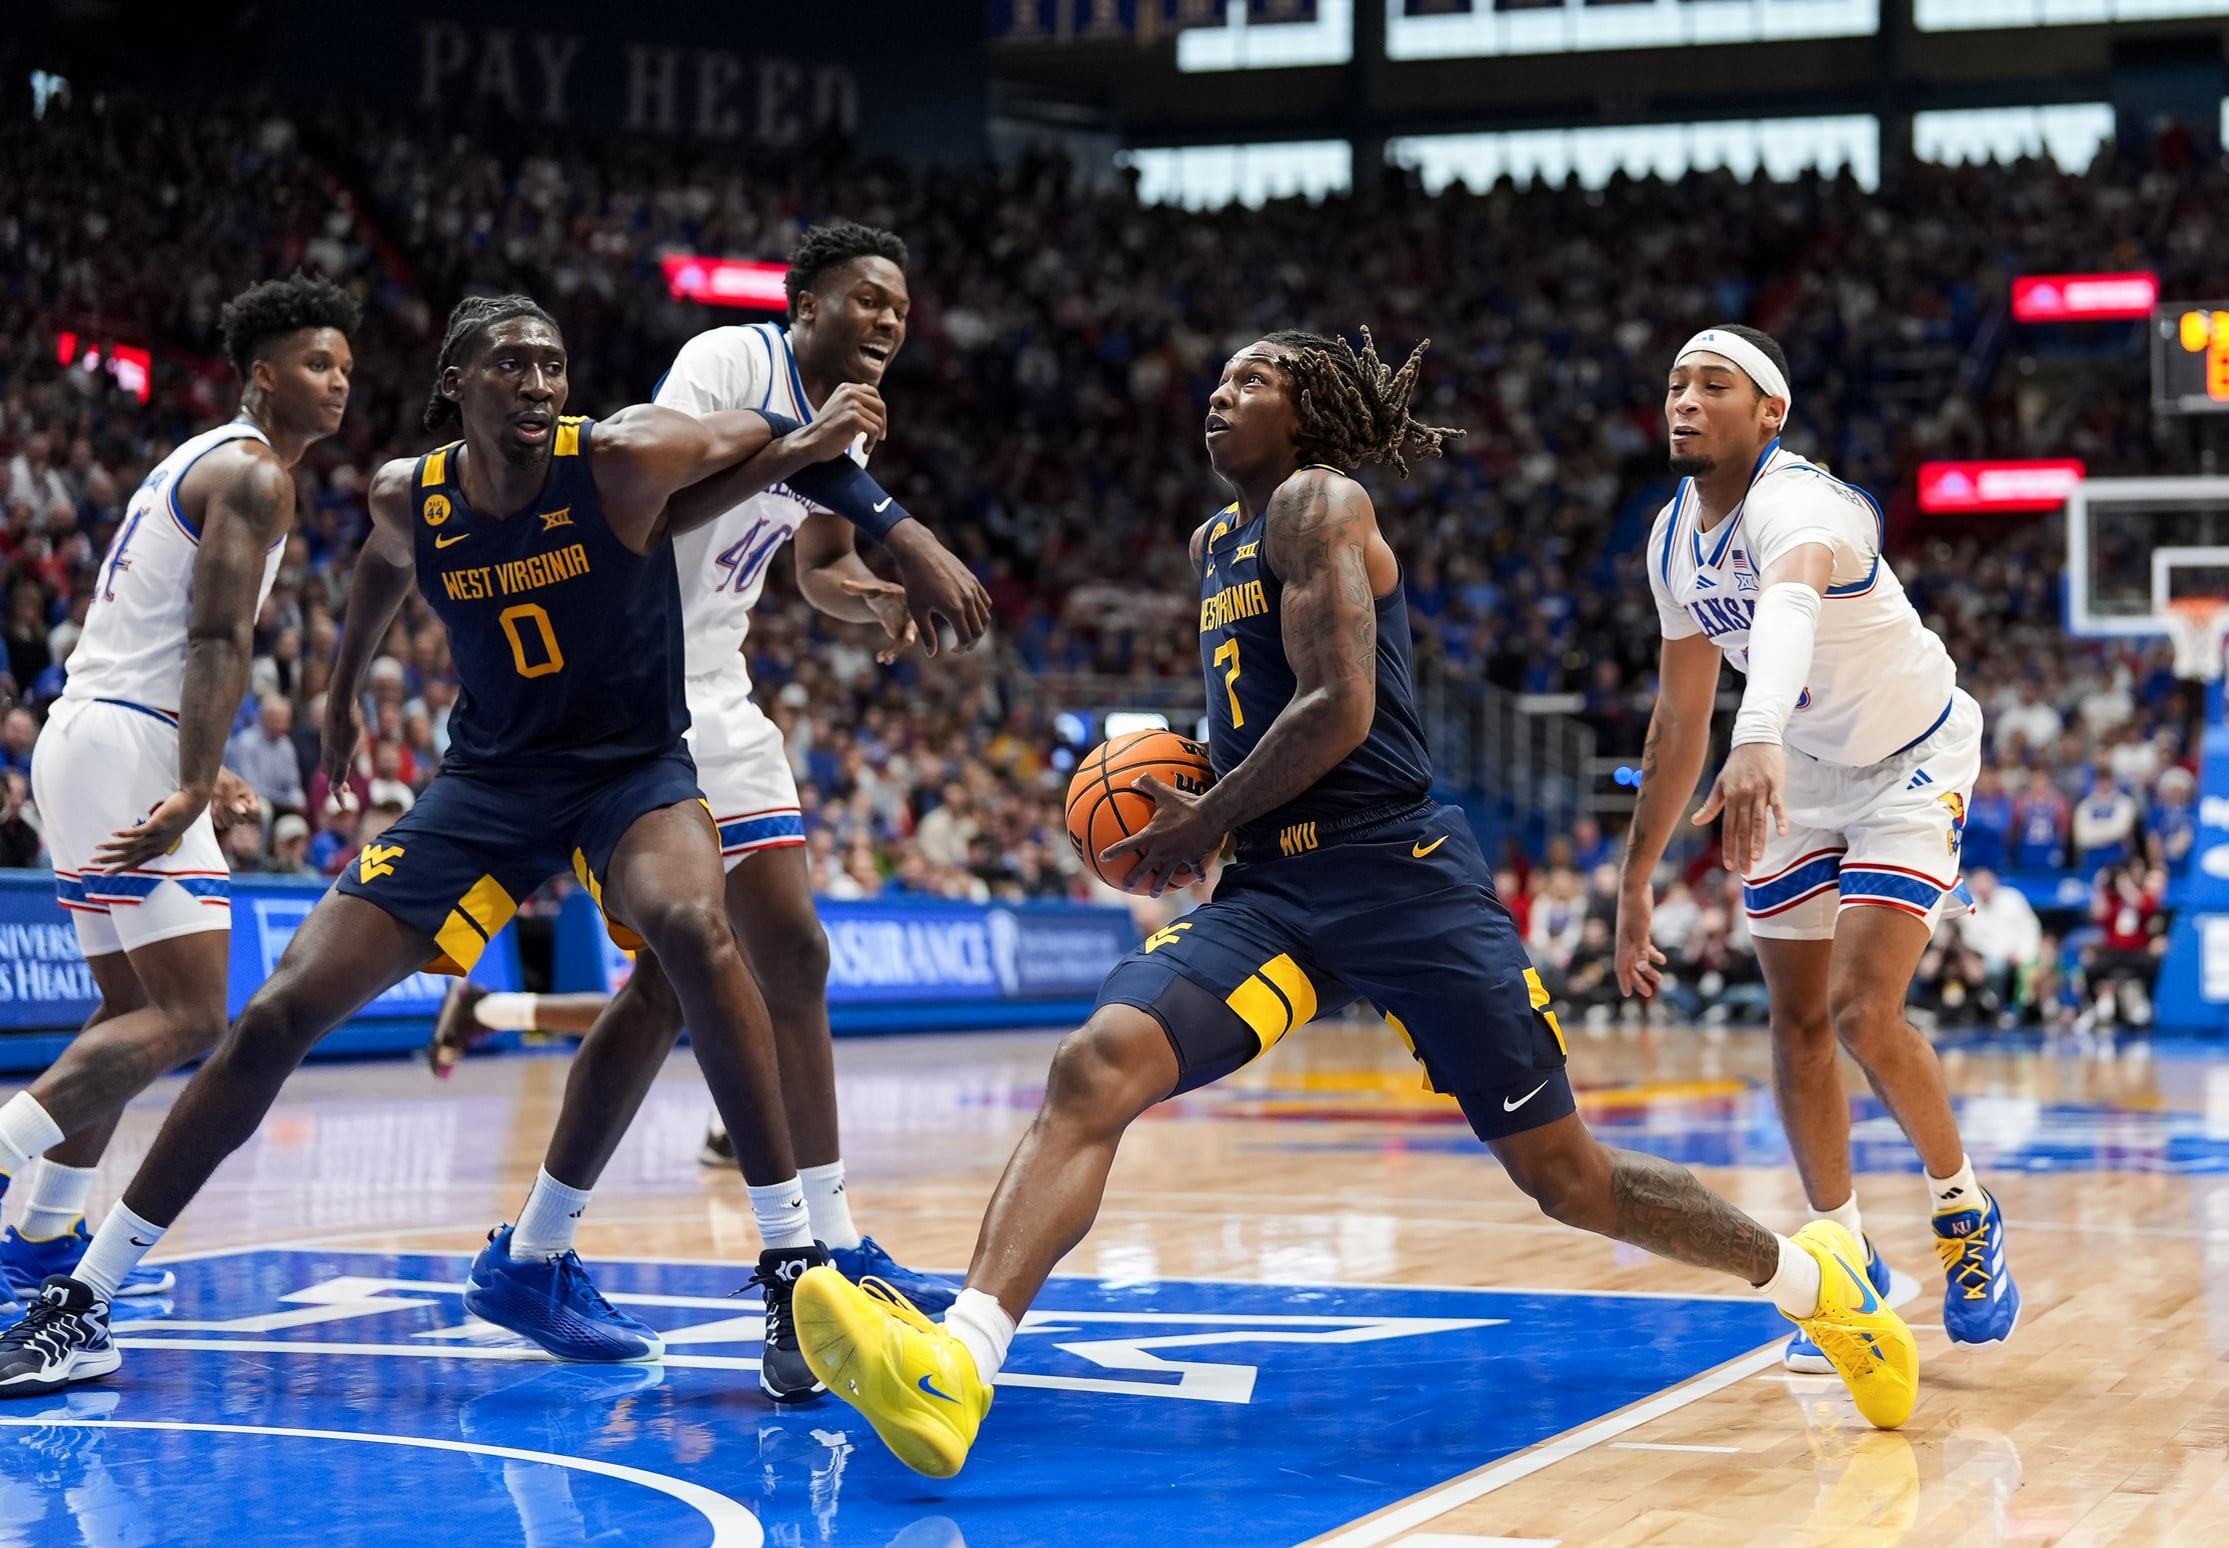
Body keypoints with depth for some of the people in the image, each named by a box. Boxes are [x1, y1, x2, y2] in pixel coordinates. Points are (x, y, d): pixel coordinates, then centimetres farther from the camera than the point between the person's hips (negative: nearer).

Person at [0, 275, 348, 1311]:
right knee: (189, 1020, -14)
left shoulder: (197, 462, 22)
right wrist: (191, 792, -27)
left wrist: (201, 771, 28)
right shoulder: (255, 474, -8)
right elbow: (219, 639, -20)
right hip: (124, 748, -10)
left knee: (133, 1009, 17)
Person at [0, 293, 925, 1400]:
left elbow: (775, 438, -7)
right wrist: (343, 691, 30)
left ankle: (792, 1260, -27)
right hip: (491, 777, 3)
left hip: (632, 768, -3)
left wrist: (821, 445, -27)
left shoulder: (622, 460, -19)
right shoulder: (410, 497, -7)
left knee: (692, 929, -38)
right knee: (281, 1013, -5)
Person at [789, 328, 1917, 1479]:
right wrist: (1185, 797, 12)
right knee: (1094, 1069, -21)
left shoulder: (1319, 501, -5)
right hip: (1273, 893, 7)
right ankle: (958, 1364, -37)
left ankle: (1811, 1273, 26)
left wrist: (1209, 822, -7)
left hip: (1403, 878, -7)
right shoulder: (1215, 544, 20)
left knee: (1567, 1179, 1)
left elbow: (1342, 706, -16)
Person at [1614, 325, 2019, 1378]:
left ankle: (1965, 1214, 9)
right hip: (1794, 774, 7)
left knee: (1864, 1015, -17)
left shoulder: (1797, 503, -32)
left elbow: (1791, 605, -56)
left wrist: (1758, 739, -76)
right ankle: (1848, 1264, 17)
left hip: (1912, 765, -7)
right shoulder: (1674, 538, -7)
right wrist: (1637, 881, 7)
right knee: (1798, 1023, 4)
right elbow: (1681, 716, 5)